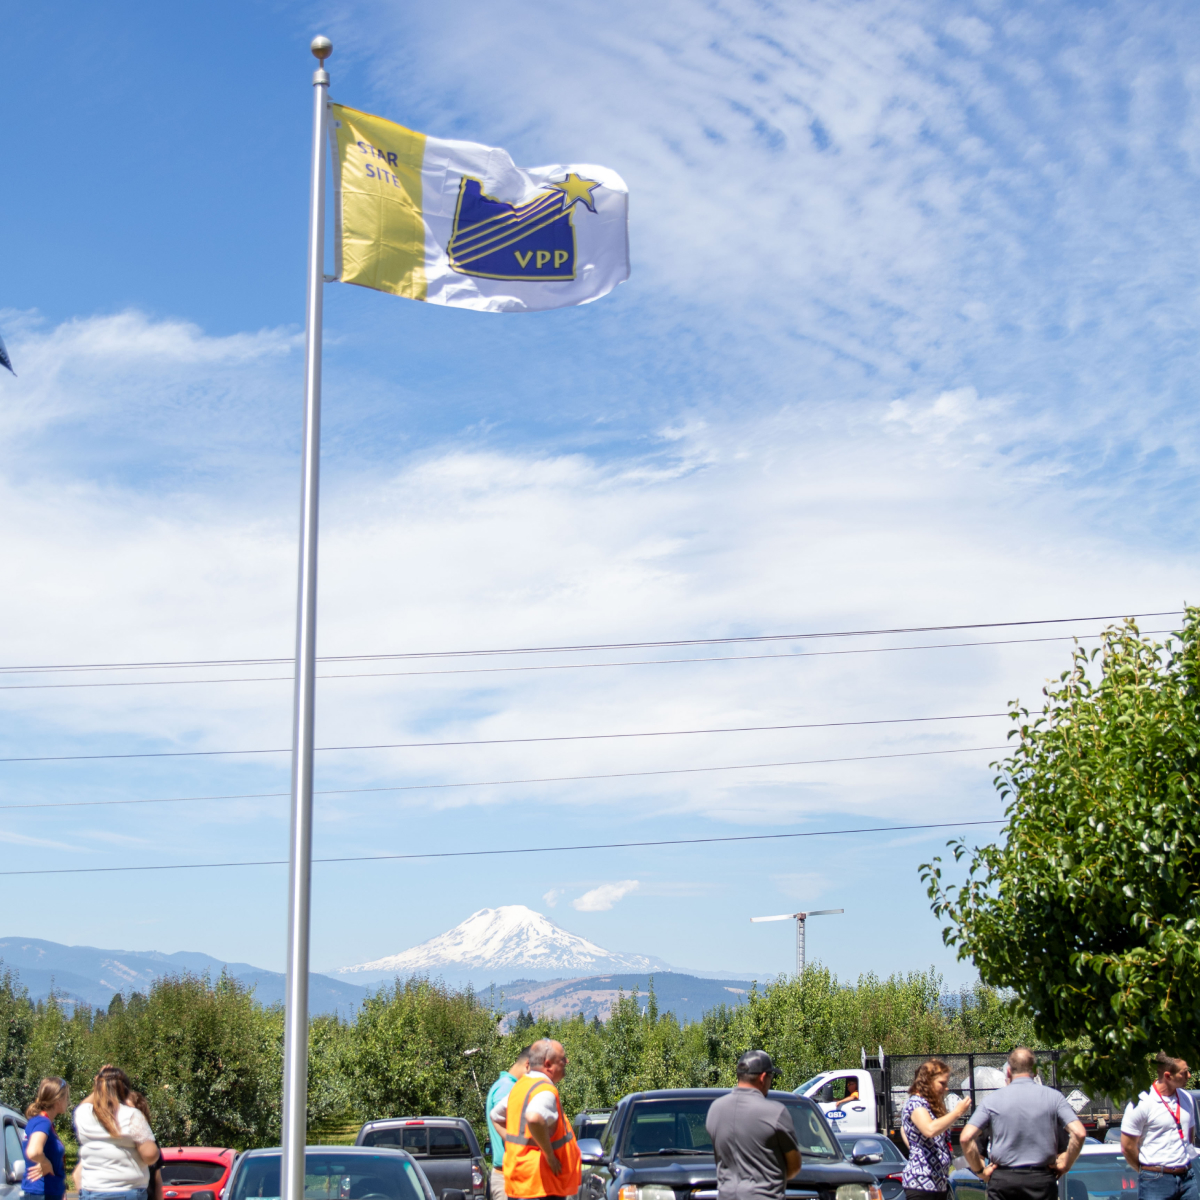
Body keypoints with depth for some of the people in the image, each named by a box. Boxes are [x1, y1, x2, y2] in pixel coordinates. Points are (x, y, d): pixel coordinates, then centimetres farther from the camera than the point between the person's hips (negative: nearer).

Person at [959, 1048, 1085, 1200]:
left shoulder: (994, 1099, 0)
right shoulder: (1053, 1097, 1)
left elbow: (965, 1138, -7)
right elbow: (1079, 1133, -10)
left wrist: (980, 1170, 4)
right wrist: (1065, 1164, 4)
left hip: (1002, 1179, 0)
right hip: (1041, 1180, 0)